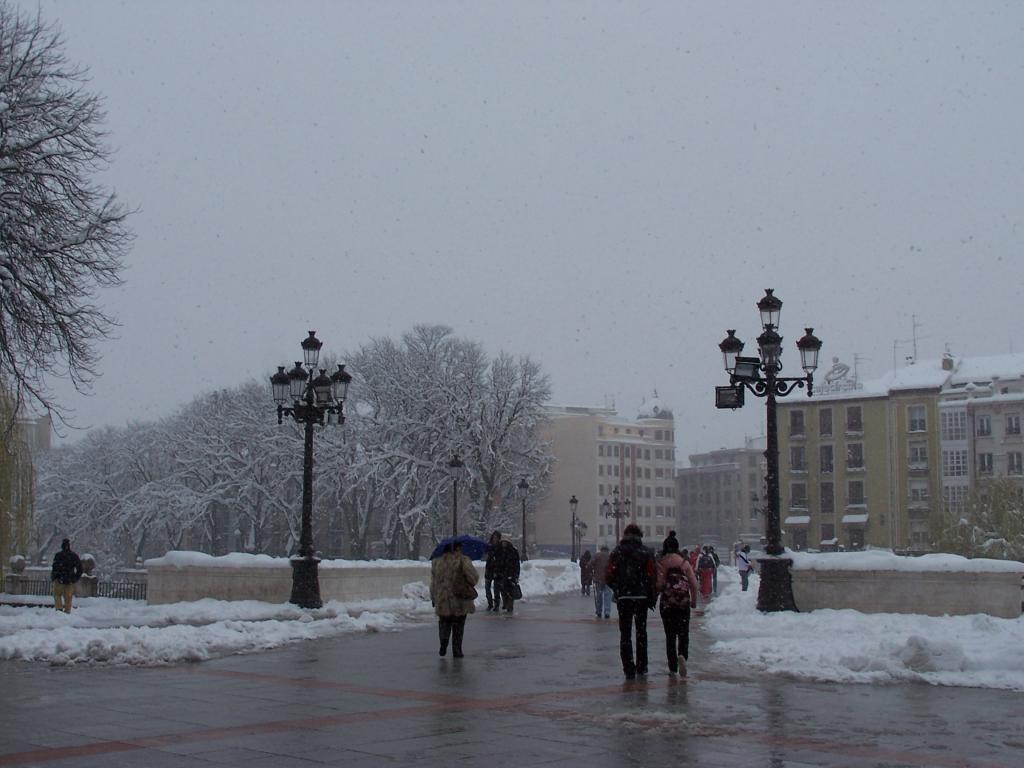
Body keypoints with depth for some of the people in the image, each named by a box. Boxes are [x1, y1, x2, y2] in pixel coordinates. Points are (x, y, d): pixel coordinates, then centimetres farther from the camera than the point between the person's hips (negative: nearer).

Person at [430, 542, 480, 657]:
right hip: (459, 600, -3)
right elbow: (473, 577, -12)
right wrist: (470, 587, 9)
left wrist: (433, 598, 16)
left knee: (444, 623, 19)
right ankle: (457, 650, 10)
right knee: (458, 626, 9)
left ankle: (443, 646, 6)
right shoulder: (462, 560, -11)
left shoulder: (436, 562, 3)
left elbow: (433, 583, 8)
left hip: (442, 600, 3)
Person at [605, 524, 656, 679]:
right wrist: (653, 598, 1)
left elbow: (608, 577, -2)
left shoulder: (617, 553, 0)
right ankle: (642, 666, 20)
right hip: (642, 597, 0)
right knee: (641, 632, 16)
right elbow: (652, 577, -8)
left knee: (625, 634, 4)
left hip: (623, 597, 0)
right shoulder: (646, 553, -3)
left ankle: (629, 668, -4)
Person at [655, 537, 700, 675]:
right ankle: (682, 655, -22)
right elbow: (693, 583, 2)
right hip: (684, 602, 1)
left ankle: (672, 667, 8)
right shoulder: (684, 562, 3)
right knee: (684, 633, 6)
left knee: (670, 635, 7)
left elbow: (659, 584, -9)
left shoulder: (661, 563, -3)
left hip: (667, 602, -1)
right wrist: (694, 600, 14)